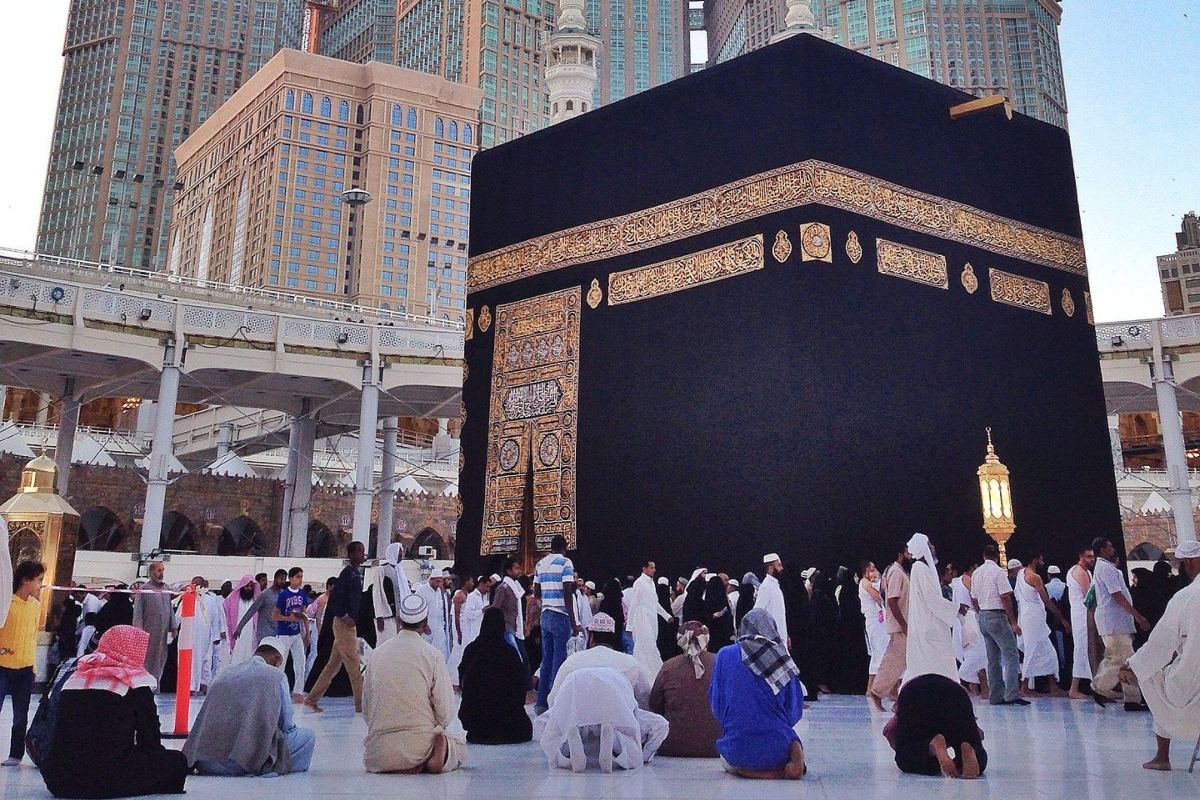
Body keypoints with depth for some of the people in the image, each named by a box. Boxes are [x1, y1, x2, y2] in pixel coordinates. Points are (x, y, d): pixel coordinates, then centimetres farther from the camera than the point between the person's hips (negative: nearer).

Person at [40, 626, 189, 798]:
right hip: (108, 779, -7)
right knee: (177, 761, 11)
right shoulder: (136, 682, -3)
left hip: (59, 779, 7)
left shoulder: (77, 676, 15)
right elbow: (150, 740, -1)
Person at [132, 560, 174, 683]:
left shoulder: (166, 588, 12)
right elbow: (137, 612, -5)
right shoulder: (143, 590, -4)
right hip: (149, 631, -5)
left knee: (161, 659, 7)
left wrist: (173, 627, 13)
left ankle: (155, 683, 15)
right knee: (148, 659, -2)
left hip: (163, 631, 5)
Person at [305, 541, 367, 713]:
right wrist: (345, 617, -22)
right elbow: (335, 596, -21)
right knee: (354, 666, -5)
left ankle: (312, 699, 21)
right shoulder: (348, 573, -14)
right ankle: (361, 704, 0)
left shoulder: (356, 573, 15)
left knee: (333, 665, 14)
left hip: (349, 624, 10)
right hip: (344, 624, -10)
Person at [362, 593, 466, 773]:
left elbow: (366, 709, 9)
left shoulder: (377, 653, 3)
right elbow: (446, 712, -7)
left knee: (370, 760, 37)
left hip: (380, 747, 2)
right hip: (420, 742, -2)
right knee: (460, 748, 28)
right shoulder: (432, 655, -8)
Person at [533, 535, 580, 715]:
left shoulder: (540, 564, 12)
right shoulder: (565, 563, -8)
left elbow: (536, 593, 14)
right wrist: (573, 623, -12)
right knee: (559, 660, -3)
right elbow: (567, 594, -14)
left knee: (546, 659, 12)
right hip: (561, 616, -7)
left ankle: (541, 703, 15)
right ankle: (554, 703, -3)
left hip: (545, 615, 7)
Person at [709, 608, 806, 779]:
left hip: (737, 750, 0)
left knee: (726, 761, 35)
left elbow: (716, 707, 2)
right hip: (777, 750, 1)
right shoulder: (782, 659, -1)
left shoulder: (725, 655, -3)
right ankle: (793, 764, 6)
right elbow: (794, 713, 4)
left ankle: (745, 770, 6)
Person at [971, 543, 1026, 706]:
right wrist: (1013, 622, -12)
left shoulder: (976, 573, 12)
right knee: (1011, 655, -6)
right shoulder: (998, 571, -10)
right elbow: (1005, 598, -14)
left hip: (982, 617, 8)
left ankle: (995, 696, 11)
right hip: (997, 616, -7)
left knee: (993, 659, 11)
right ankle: (1012, 694, -14)